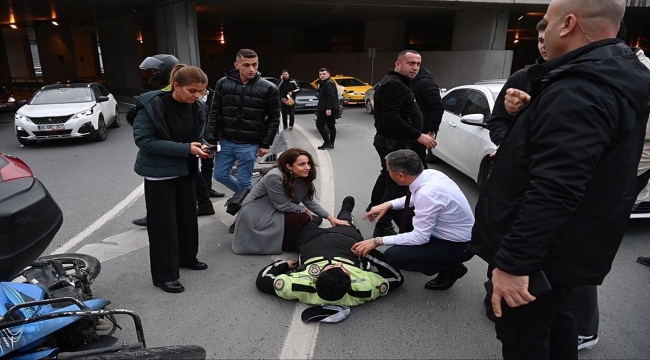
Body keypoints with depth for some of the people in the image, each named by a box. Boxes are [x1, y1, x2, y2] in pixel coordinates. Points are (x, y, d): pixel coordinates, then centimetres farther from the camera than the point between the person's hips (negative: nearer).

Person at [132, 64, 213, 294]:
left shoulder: (197, 108, 0)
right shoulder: (153, 105, -19)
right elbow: (143, 140, -22)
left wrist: (201, 147, -9)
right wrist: (185, 149, -28)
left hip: (185, 171, 7)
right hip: (159, 173, -6)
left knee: (188, 217, 17)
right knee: (163, 223, 1)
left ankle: (187, 258, 37)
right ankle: (164, 275, 13)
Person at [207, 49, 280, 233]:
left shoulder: (268, 88, -10)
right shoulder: (223, 84, -3)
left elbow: (274, 118, -4)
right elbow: (215, 113, 4)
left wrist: (265, 144, -7)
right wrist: (211, 138, 0)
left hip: (249, 145, -4)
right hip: (226, 142, 4)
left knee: (244, 182, 4)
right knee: (220, 175, 14)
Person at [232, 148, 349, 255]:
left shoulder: (301, 178, -3)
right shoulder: (274, 177, -28)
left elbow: (309, 202, 0)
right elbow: (283, 205, -23)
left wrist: (330, 218, -7)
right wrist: (304, 210, -10)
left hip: (273, 213, 9)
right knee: (301, 218, -24)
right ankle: (283, 243, -4)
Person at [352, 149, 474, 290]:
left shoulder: (428, 194, -33)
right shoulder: (428, 173, -8)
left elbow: (420, 237, -26)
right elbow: (417, 198, 13)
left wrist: (378, 241, -22)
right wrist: (389, 204, 0)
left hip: (457, 246, -8)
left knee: (393, 255, -16)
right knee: (398, 213, 10)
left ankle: (450, 269, 1)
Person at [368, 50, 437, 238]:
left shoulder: (397, 83, 15)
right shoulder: (393, 85, -20)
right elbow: (391, 118, -29)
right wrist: (418, 135, -28)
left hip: (391, 140, 11)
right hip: (393, 142, -11)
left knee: (388, 176, 27)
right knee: (397, 185, -11)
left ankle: (375, 207, 46)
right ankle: (382, 228, -6)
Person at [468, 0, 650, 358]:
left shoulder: (577, 90, -27)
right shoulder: (615, 74, 8)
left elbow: (553, 191, -34)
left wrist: (513, 262, -30)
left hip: (542, 249, -10)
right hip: (571, 245, 10)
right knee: (553, 318, 28)